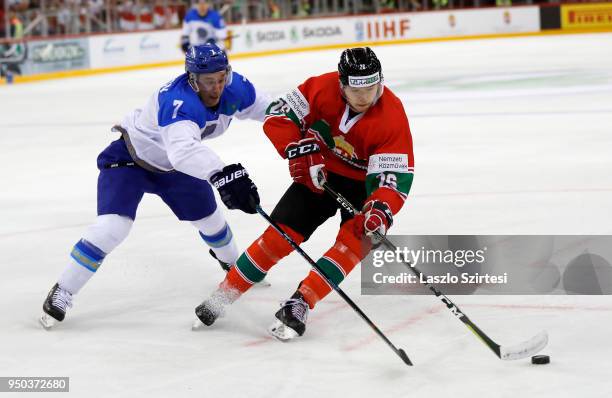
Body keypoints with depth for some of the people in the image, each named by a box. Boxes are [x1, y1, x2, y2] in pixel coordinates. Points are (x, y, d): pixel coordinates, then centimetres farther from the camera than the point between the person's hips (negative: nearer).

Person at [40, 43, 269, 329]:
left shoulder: (233, 88, -21)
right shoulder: (178, 101, -43)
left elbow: (260, 106, 2)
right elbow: (182, 148, -61)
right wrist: (221, 174, -74)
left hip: (172, 164, 7)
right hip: (130, 156, -7)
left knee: (209, 217, 18)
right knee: (113, 225, -22)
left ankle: (235, 265, 50)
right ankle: (62, 293, -11)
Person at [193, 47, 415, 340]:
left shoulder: (393, 117, -29)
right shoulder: (324, 88, -23)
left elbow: (395, 176, -31)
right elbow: (278, 116, -15)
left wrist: (380, 210, -49)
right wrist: (299, 152, -27)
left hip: (364, 182, -1)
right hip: (321, 173, 2)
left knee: (357, 239, -25)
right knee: (282, 232, -7)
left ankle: (300, 303, -26)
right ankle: (224, 295, 3)